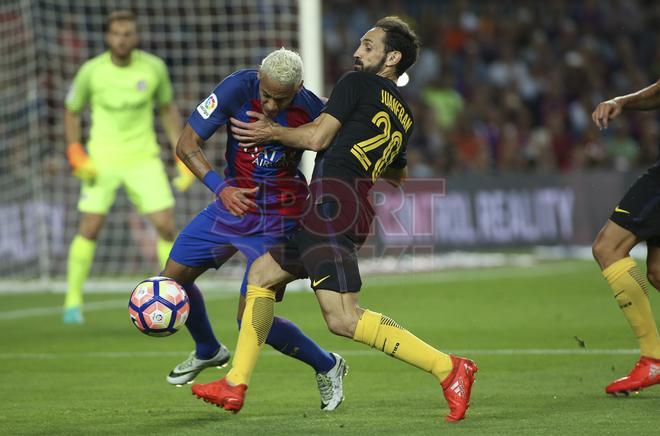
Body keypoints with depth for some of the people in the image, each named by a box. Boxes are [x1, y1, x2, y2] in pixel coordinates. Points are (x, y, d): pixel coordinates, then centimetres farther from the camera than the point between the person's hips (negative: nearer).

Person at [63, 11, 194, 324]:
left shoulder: (154, 68, -5)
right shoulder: (91, 71, -9)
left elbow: (168, 110, 9)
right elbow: (71, 111, 5)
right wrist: (76, 154, -8)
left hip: (143, 157, 1)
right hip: (101, 160, -1)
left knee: (165, 225, -8)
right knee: (89, 227, -7)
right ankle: (73, 301, 6)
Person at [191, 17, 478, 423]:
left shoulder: (358, 84, -2)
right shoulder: (405, 115, 21)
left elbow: (318, 137, -6)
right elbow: (397, 175, 36)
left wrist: (273, 132, 10)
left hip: (332, 202, -10)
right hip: (357, 214, 10)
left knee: (343, 319, -19)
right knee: (261, 273, 21)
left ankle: (448, 368, -22)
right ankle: (235, 386, 20)